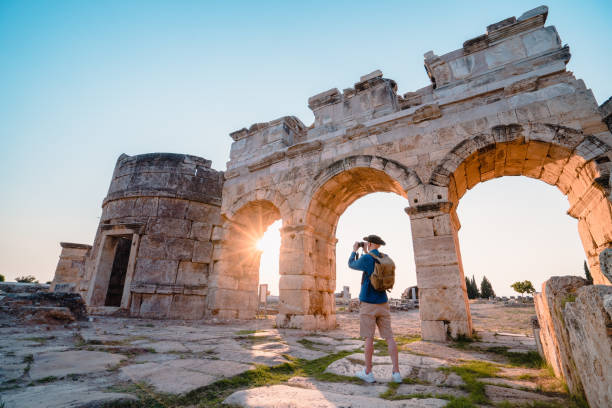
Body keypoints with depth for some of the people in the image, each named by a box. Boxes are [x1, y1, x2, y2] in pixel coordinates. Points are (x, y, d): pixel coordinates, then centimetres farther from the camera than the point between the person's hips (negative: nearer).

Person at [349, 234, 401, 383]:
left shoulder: (366, 258, -12)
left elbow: (351, 265, 7)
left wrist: (354, 251, 21)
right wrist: (366, 252, 27)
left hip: (368, 304, -5)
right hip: (383, 304, 5)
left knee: (369, 338, 1)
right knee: (389, 337, 6)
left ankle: (368, 373, 11)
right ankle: (396, 372, 7)